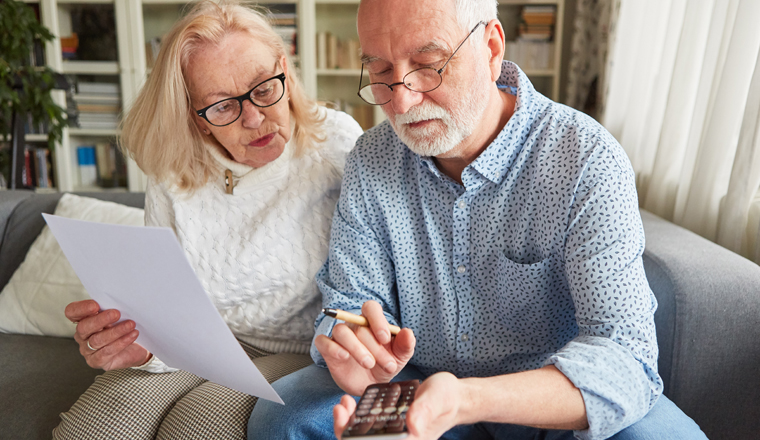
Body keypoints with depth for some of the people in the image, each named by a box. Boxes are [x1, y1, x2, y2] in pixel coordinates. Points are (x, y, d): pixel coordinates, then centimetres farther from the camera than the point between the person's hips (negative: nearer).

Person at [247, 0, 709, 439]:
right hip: (416, 381, 2)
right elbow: (350, 303, -4)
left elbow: (623, 353, -25)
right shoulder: (371, 161, -6)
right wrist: (352, 356, -29)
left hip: (552, 400, -1)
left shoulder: (588, 159, -19)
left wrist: (467, 400, -42)